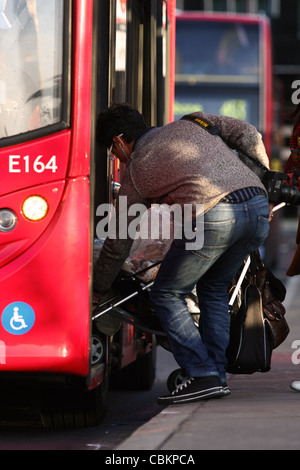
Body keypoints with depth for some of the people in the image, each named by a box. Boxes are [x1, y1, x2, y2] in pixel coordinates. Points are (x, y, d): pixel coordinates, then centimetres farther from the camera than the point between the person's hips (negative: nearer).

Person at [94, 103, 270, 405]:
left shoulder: (135, 170, 18)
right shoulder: (189, 124, 29)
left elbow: (117, 245, 23)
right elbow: (247, 134, 17)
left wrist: (96, 290, 37)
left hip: (213, 217, -6)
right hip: (259, 209, 6)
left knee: (166, 296, 10)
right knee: (214, 288, 25)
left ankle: (203, 377, 1)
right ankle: (217, 374, 21)